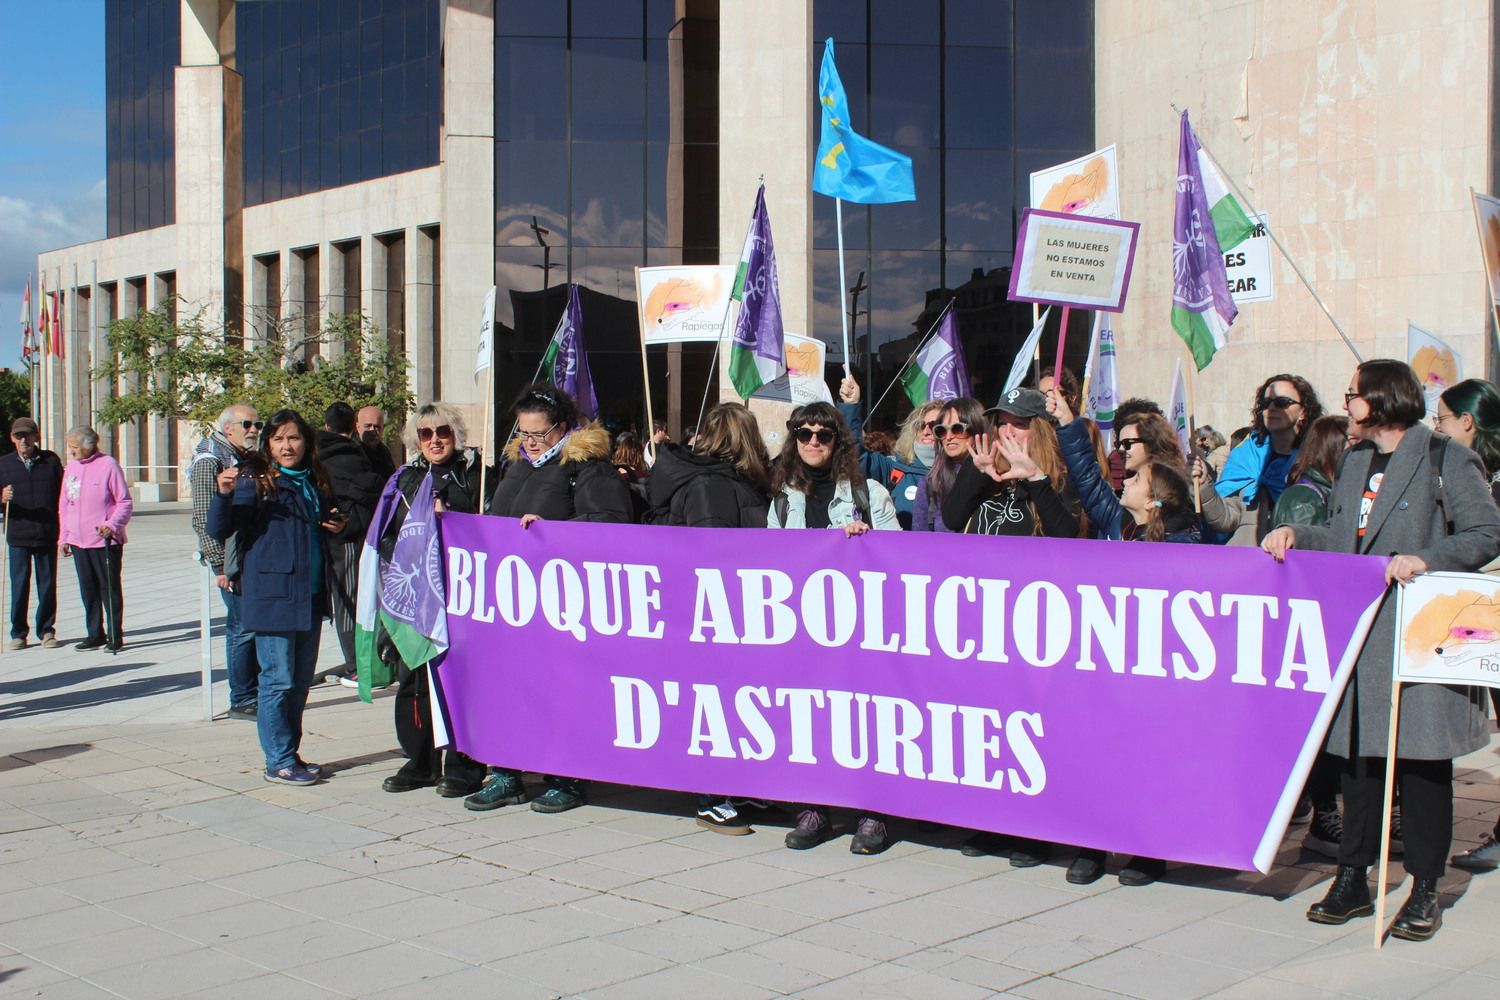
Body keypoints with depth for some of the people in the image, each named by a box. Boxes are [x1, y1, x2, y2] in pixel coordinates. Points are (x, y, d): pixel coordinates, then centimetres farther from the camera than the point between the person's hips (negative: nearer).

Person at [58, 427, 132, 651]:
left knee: (110, 589, 1)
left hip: (105, 541, -6)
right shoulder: (71, 467, 9)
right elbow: (64, 504, 15)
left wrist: (112, 524, -20)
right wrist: (64, 537, 12)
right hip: (78, 541, 6)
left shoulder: (107, 465, -8)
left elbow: (125, 502, -7)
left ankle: (115, 636, 7)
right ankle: (95, 634, 19)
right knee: (88, 591, 10)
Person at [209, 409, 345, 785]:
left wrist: (336, 527, 8)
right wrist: (224, 495, -32)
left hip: (310, 597, 7)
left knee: (301, 681, 13)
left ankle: (290, 753, 23)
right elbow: (219, 530, -14)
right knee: (278, 679, -4)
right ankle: (278, 761, 5)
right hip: (273, 595, -7)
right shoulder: (255, 481, -7)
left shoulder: (316, 482, 13)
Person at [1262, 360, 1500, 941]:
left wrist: (1426, 560, -20)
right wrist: (1296, 535, 4)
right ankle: (1353, 879, 18)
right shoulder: (1355, 463, 18)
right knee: (1357, 753, 9)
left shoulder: (1445, 459, -4)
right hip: (1358, 633, 6)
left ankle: (1425, 890, 10)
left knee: (1422, 758, 0)